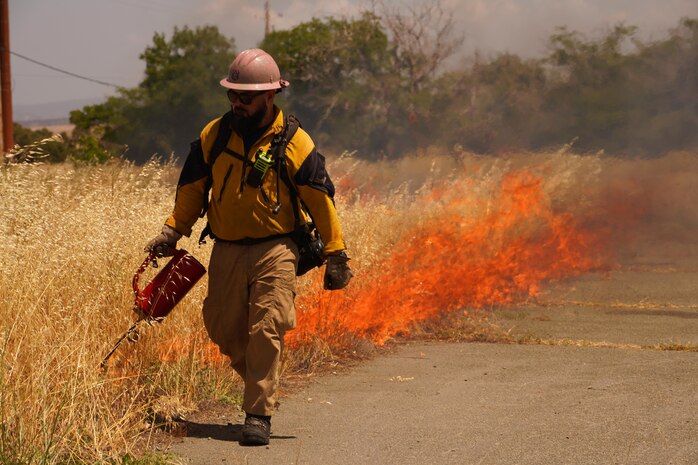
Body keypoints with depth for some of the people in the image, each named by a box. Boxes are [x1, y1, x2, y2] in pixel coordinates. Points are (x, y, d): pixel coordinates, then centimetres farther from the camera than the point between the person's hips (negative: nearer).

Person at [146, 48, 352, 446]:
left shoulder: (295, 143, -5)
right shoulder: (213, 136, 4)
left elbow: (321, 200, 0)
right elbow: (192, 188, 14)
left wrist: (336, 255, 0)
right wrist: (172, 231, 4)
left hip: (275, 251, -4)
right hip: (226, 251, 4)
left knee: (266, 331, -12)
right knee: (225, 332, 7)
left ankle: (259, 414, -6)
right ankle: (263, 382, 33)